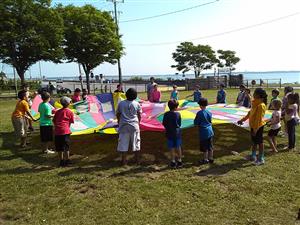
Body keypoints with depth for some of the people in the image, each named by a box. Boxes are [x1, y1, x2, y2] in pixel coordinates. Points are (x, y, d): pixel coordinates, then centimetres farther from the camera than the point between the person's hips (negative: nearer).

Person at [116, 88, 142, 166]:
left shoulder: (121, 103, -2)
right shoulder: (137, 104, -3)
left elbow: (118, 114, 7)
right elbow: (139, 115, 4)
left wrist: (119, 122, 22)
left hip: (124, 125, 0)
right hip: (134, 125, 0)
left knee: (123, 143, 6)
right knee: (136, 143, 11)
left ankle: (124, 161, 10)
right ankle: (137, 160, 20)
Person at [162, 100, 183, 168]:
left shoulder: (166, 114, -10)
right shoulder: (178, 114, -8)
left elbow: (164, 124, -3)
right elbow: (179, 124, 1)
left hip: (169, 133, -1)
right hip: (177, 132, 1)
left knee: (172, 148, 6)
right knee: (178, 147, 12)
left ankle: (173, 162, 11)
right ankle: (179, 161, 21)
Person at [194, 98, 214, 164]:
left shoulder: (199, 113, -15)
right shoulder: (209, 112, 3)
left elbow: (196, 123, -10)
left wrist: (195, 120, 8)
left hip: (203, 133, -6)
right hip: (210, 131, 6)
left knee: (204, 147, 5)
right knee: (210, 146, 14)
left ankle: (205, 160, 14)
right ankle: (211, 159, 24)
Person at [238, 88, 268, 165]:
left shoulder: (261, 105, -23)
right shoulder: (255, 103, 4)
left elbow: (259, 119, -23)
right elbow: (250, 113, 15)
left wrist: (255, 130, -22)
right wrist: (242, 120, 17)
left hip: (258, 127, -9)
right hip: (253, 125, 9)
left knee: (259, 142, 5)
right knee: (254, 141, 19)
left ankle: (261, 159, 18)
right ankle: (253, 156, 34)